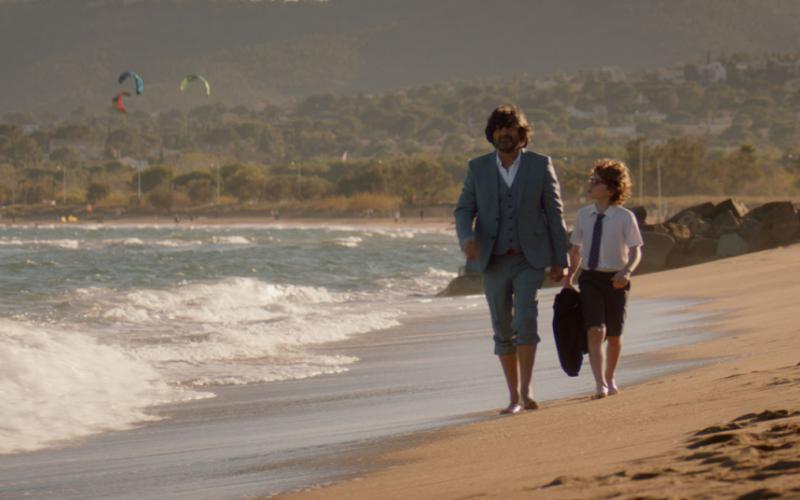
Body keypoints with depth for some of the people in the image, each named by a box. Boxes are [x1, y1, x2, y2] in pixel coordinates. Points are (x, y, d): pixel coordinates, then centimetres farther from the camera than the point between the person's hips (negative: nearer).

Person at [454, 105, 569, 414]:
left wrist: (560, 261, 0)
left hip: (530, 260, -3)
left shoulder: (540, 166, 0)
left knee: (525, 320, -21)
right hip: (494, 261, 3)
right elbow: (463, 210, 3)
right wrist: (467, 237, -19)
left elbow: (554, 213, 2)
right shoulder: (478, 168, 5)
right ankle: (514, 396, 16)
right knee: (503, 330, 6)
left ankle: (526, 392, -22)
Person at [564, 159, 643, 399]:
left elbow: (636, 252, -8)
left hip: (615, 280, -1)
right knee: (595, 331, -16)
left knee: (614, 335, 12)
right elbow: (576, 248, 16)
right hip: (590, 279, 1)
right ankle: (600, 384, -22)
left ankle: (610, 379, 34)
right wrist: (569, 277, 16)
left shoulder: (625, 217, -7)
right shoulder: (583, 215, 3)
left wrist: (625, 272, -26)